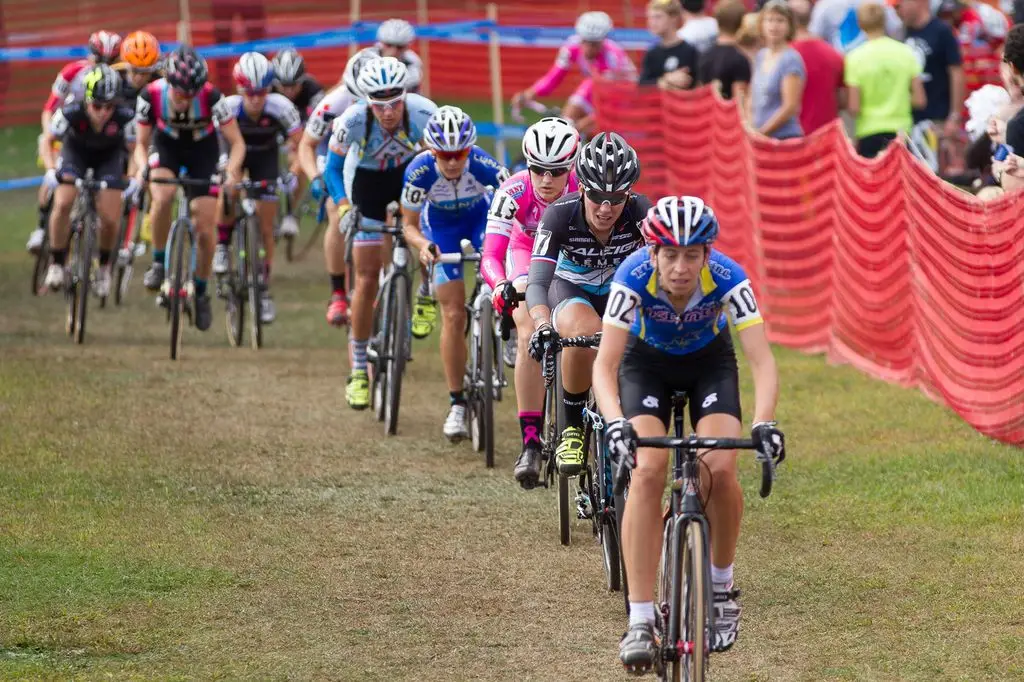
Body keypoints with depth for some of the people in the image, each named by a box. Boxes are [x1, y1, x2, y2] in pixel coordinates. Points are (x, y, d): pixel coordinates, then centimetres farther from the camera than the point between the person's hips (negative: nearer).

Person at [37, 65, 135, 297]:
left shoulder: (125, 117, -35)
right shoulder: (70, 112, -35)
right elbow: (47, 141, -21)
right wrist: (51, 170, -37)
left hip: (109, 157, 0)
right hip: (75, 152, 0)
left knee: (109, 219, -10)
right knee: (62, 204, -23)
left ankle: (104, 267, 19)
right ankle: (57, 263, -3)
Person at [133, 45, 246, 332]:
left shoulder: (211, 97, -33)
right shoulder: (151, 95, -29)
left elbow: (237, 142, -23)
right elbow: (141, 143, -15)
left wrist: (231, 171, -42)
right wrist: (142, 168, -37)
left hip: (203, 150, 0)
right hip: (166, 146, 0)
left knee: (205, 231, -4)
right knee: (162, 198, -33)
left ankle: (201, 292, 19)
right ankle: (159, 263, -12)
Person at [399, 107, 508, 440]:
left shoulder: (482, 165, -35)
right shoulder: (420, 171, -32)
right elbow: (409, 225, -21)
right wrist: (422, 246, -42)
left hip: (481, 217, 1)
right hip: (441, 227, -1)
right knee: (453, 314, -7)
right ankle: (457, 404, 1)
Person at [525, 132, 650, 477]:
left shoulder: (640, 212, -26)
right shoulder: (561, 214, -29)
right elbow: (537, 281, -34)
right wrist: (543, 326, -54)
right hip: (571, 290, -2)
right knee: (586, 333, -37)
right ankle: (572, 429, -18)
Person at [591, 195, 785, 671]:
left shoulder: (727, 278, -33)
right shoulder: (634, 277, -34)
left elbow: (761, 360, -36)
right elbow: (605, 365, -37)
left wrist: (764, 423, -53)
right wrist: (615, 423, -55)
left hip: (709, 361, 0)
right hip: (646, 362, 0)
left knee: (720, 469, -23)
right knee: (647, 471, -23)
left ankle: (721, 587, 4)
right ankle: (640, 622, -22)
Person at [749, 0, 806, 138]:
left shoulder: (791, 60, -10)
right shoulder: (761, 56, 12)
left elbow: (790, 107, -15)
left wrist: (761, 132, -12)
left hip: (784, 137, -7)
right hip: (759, 137, 7)